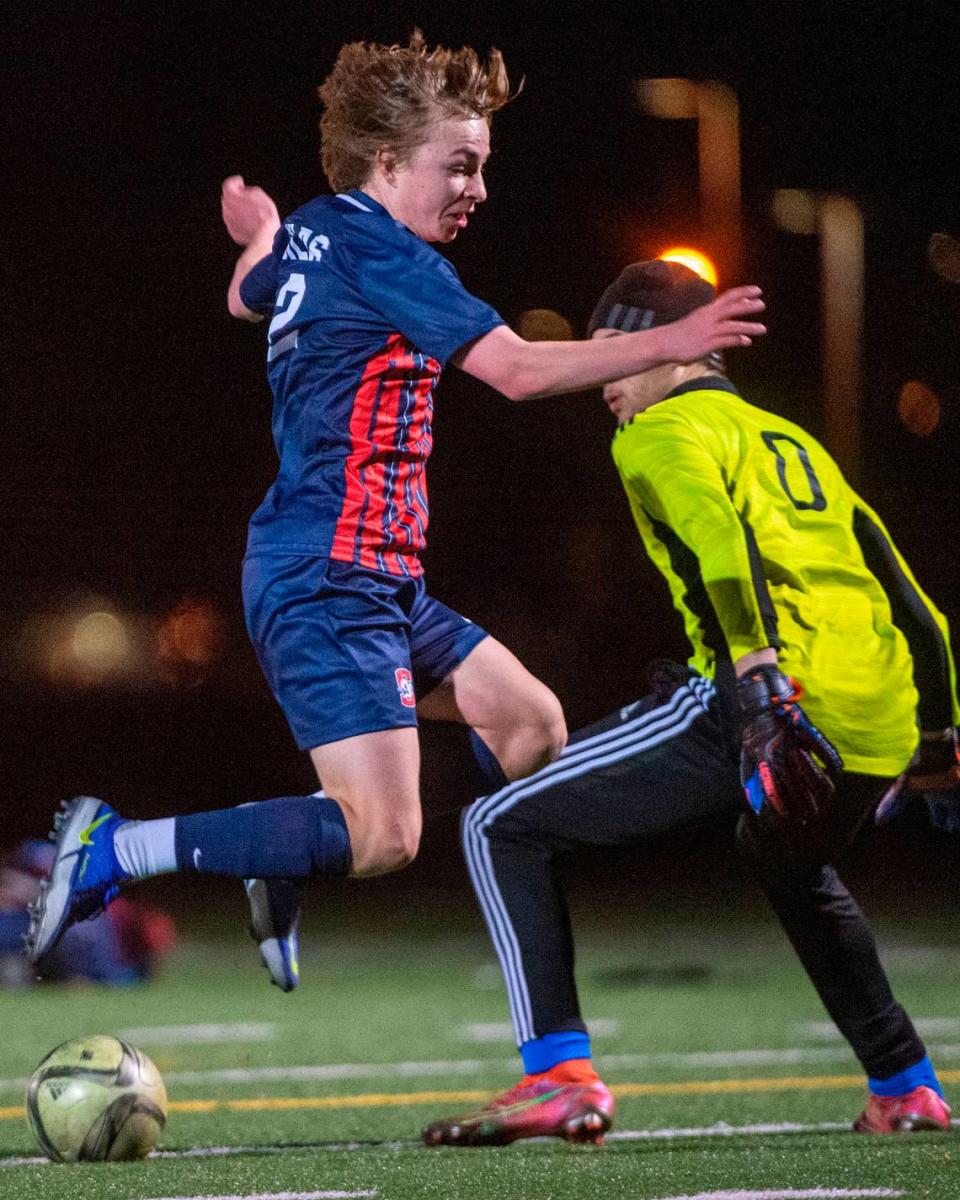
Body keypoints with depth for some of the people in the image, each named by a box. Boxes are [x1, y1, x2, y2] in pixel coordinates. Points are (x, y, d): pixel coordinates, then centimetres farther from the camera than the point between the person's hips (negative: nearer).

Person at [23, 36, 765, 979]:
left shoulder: (310, 232, 13)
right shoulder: (378, 250, -14)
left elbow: (247, 298, 37)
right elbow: (517, 369, -21)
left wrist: (261, 238, 58)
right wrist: (665, 345, -20)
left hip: (373, 580, 11)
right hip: (328, 577, -11)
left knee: (533, 729, 15)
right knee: (383, 836, -17)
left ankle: (287, 855, 14)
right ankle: (114, 850, -11)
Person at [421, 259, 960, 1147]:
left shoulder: (664, 434, 7)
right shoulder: (792, 441, 29)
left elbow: (718, 536, -15)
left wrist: (759, 677, -28)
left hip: (777, 703, -8)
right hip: (883, 725, 8)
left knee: (504, 830, 1)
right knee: (792, 865, 40)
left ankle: (559, 1076, -12)